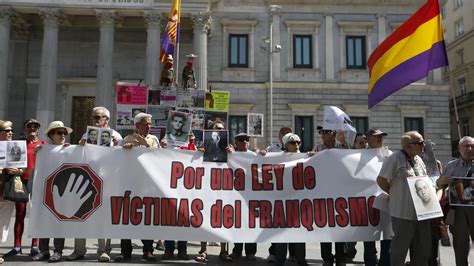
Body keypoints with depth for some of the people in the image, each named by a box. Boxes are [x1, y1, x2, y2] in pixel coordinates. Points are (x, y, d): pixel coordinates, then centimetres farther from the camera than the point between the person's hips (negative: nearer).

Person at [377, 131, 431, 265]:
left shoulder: (419, 160, 13)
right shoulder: (395, 158, -12)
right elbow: (381, 180, -13)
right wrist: (395, 194, -2)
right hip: (403, 212, -8)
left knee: (424, 248, 15)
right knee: (400, 249, 3)